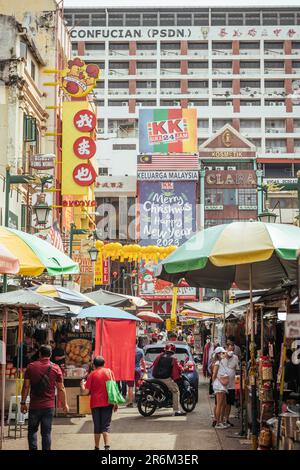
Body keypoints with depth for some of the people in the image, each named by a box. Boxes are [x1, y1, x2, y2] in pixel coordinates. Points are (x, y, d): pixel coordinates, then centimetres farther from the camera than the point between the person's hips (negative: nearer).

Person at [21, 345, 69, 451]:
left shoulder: (31, 366, -1)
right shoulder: (55, 368, -1)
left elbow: (26, 386, -1)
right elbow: (61, 389, 1)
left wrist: (23, 403, 6)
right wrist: (64, 404, 10)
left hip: (34, 406, 0)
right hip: (49, 406, 0)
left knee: (32, 430, 10)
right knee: (46, 432, 5)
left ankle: (33, 448, -2)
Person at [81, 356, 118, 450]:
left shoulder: (92, 375, -2)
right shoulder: (109, 372, 2)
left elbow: (85, 392, -5)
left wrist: (82, 385, 16)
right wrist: (115, 403, 7)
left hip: (95, 404, 0)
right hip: (107, 403, 0)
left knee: (97, 427, 10)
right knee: (106, 426, 1)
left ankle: (97, 447, 16)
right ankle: (107, 446, -15)